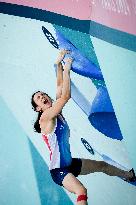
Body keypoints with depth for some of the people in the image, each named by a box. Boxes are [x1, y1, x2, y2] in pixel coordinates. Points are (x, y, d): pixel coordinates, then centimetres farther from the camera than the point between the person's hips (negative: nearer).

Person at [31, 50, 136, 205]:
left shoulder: (56, 113, 4)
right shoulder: (45, 118, -19)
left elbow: (60, 86, 2)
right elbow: (66, 96, -28)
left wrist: (58, 64, -3)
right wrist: (66, 69, -22)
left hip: (70, 163, 9)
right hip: (59, 170, -9)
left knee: (102, 165, 24)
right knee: (81, 191, -34)